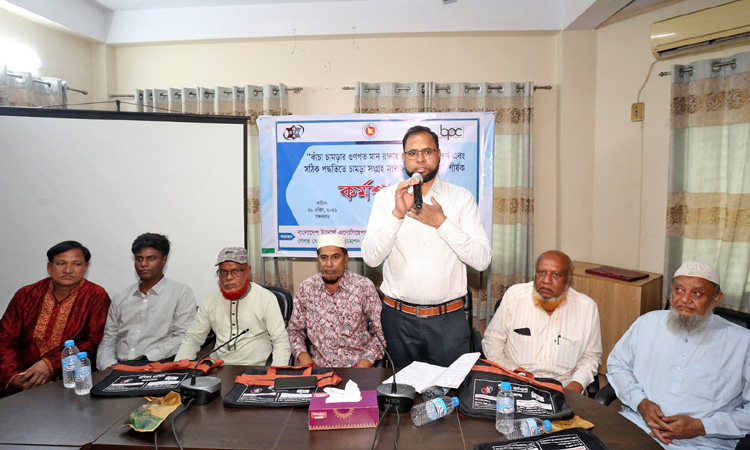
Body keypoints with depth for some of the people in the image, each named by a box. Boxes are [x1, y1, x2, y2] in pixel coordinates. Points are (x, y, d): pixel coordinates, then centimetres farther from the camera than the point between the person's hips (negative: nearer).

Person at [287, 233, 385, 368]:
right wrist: (302, 354, -4)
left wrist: (366, 361, -12)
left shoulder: (364, 286, -4)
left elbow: (380, 331, 0)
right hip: (319, 366, 1)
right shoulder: (306, 288, 3)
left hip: (357, 365, -1)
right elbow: (294, 329, 14)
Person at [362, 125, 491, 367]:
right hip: (399, 318, 1)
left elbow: (482, 260, -7)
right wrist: (398, 213, -20)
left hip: (448, 319, 0)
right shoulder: (385, 197, 1)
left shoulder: (462, 198, 0)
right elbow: (370, 257, -9)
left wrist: (441, 222, -16)